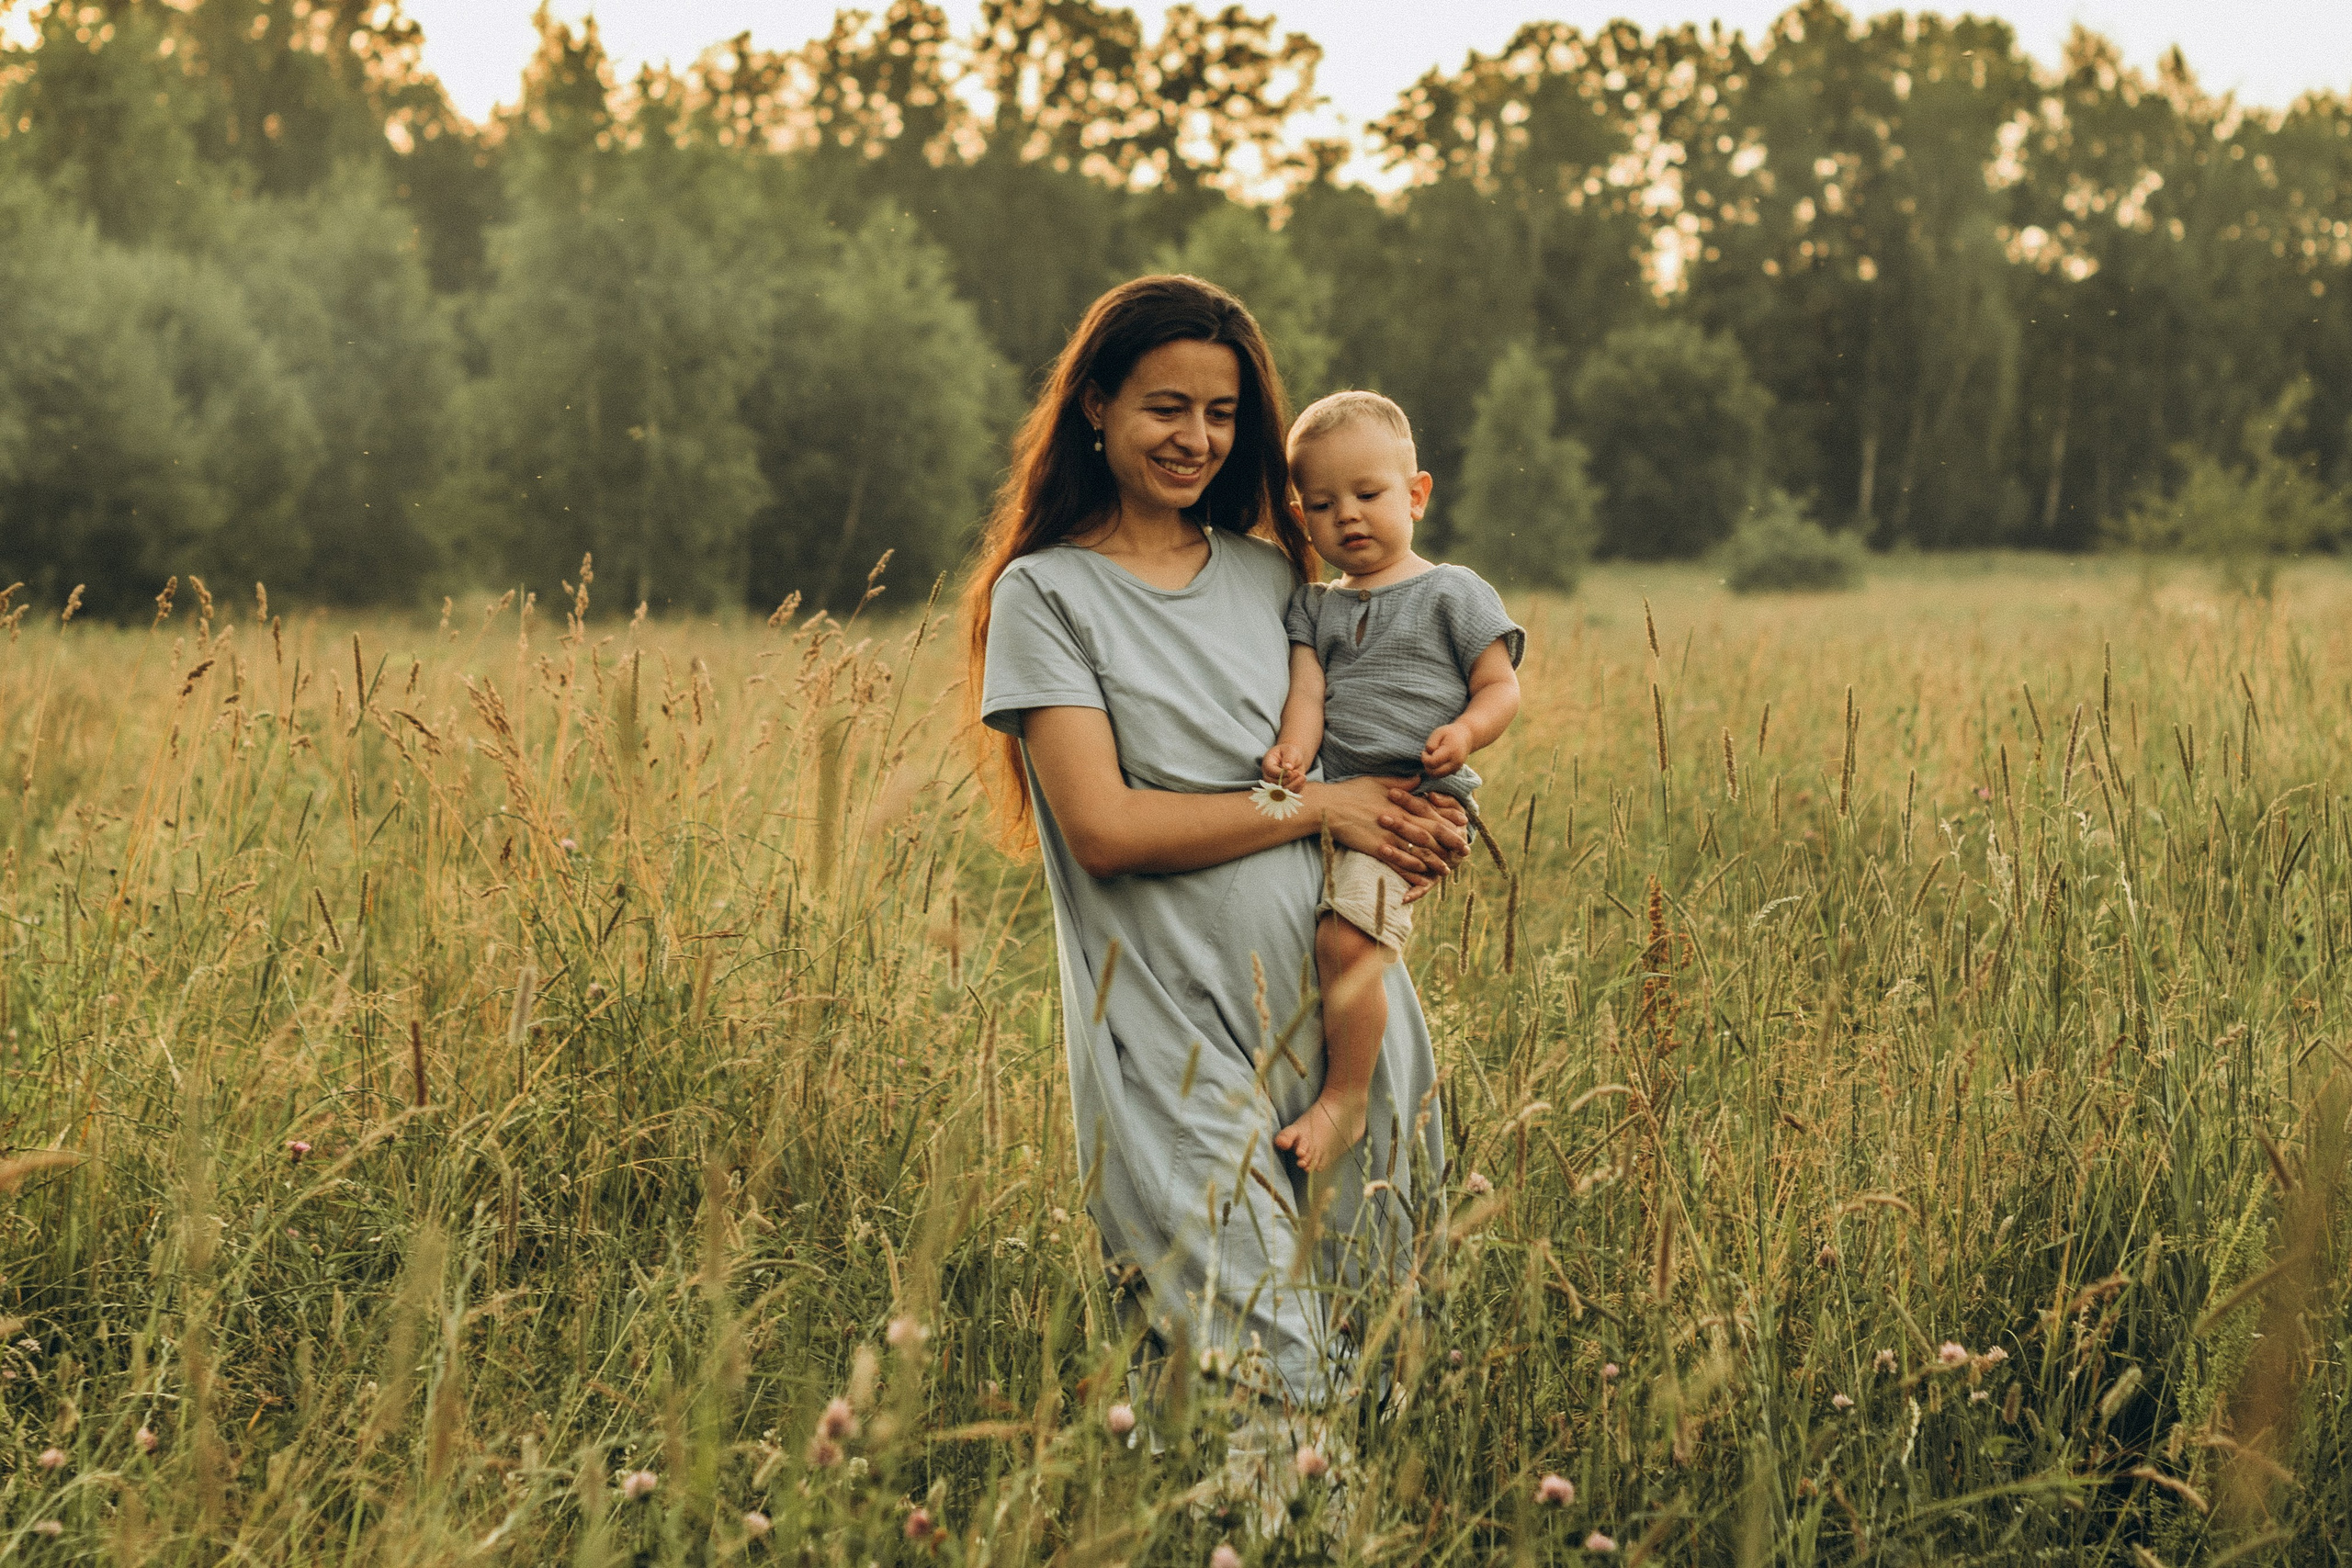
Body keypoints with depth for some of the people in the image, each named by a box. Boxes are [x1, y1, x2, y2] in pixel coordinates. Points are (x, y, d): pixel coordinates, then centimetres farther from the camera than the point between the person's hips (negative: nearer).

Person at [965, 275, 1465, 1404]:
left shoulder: (1271, 571, 15)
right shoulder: (1045, 593, -1)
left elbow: (1356, 738, 25)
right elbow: (1105, 829, -10)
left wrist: (1424, 819, 2)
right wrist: (1323, 808, -7)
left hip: (1343, 1002, 6)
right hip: (1178, 1045, -5)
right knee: (1271, 1384, -13)